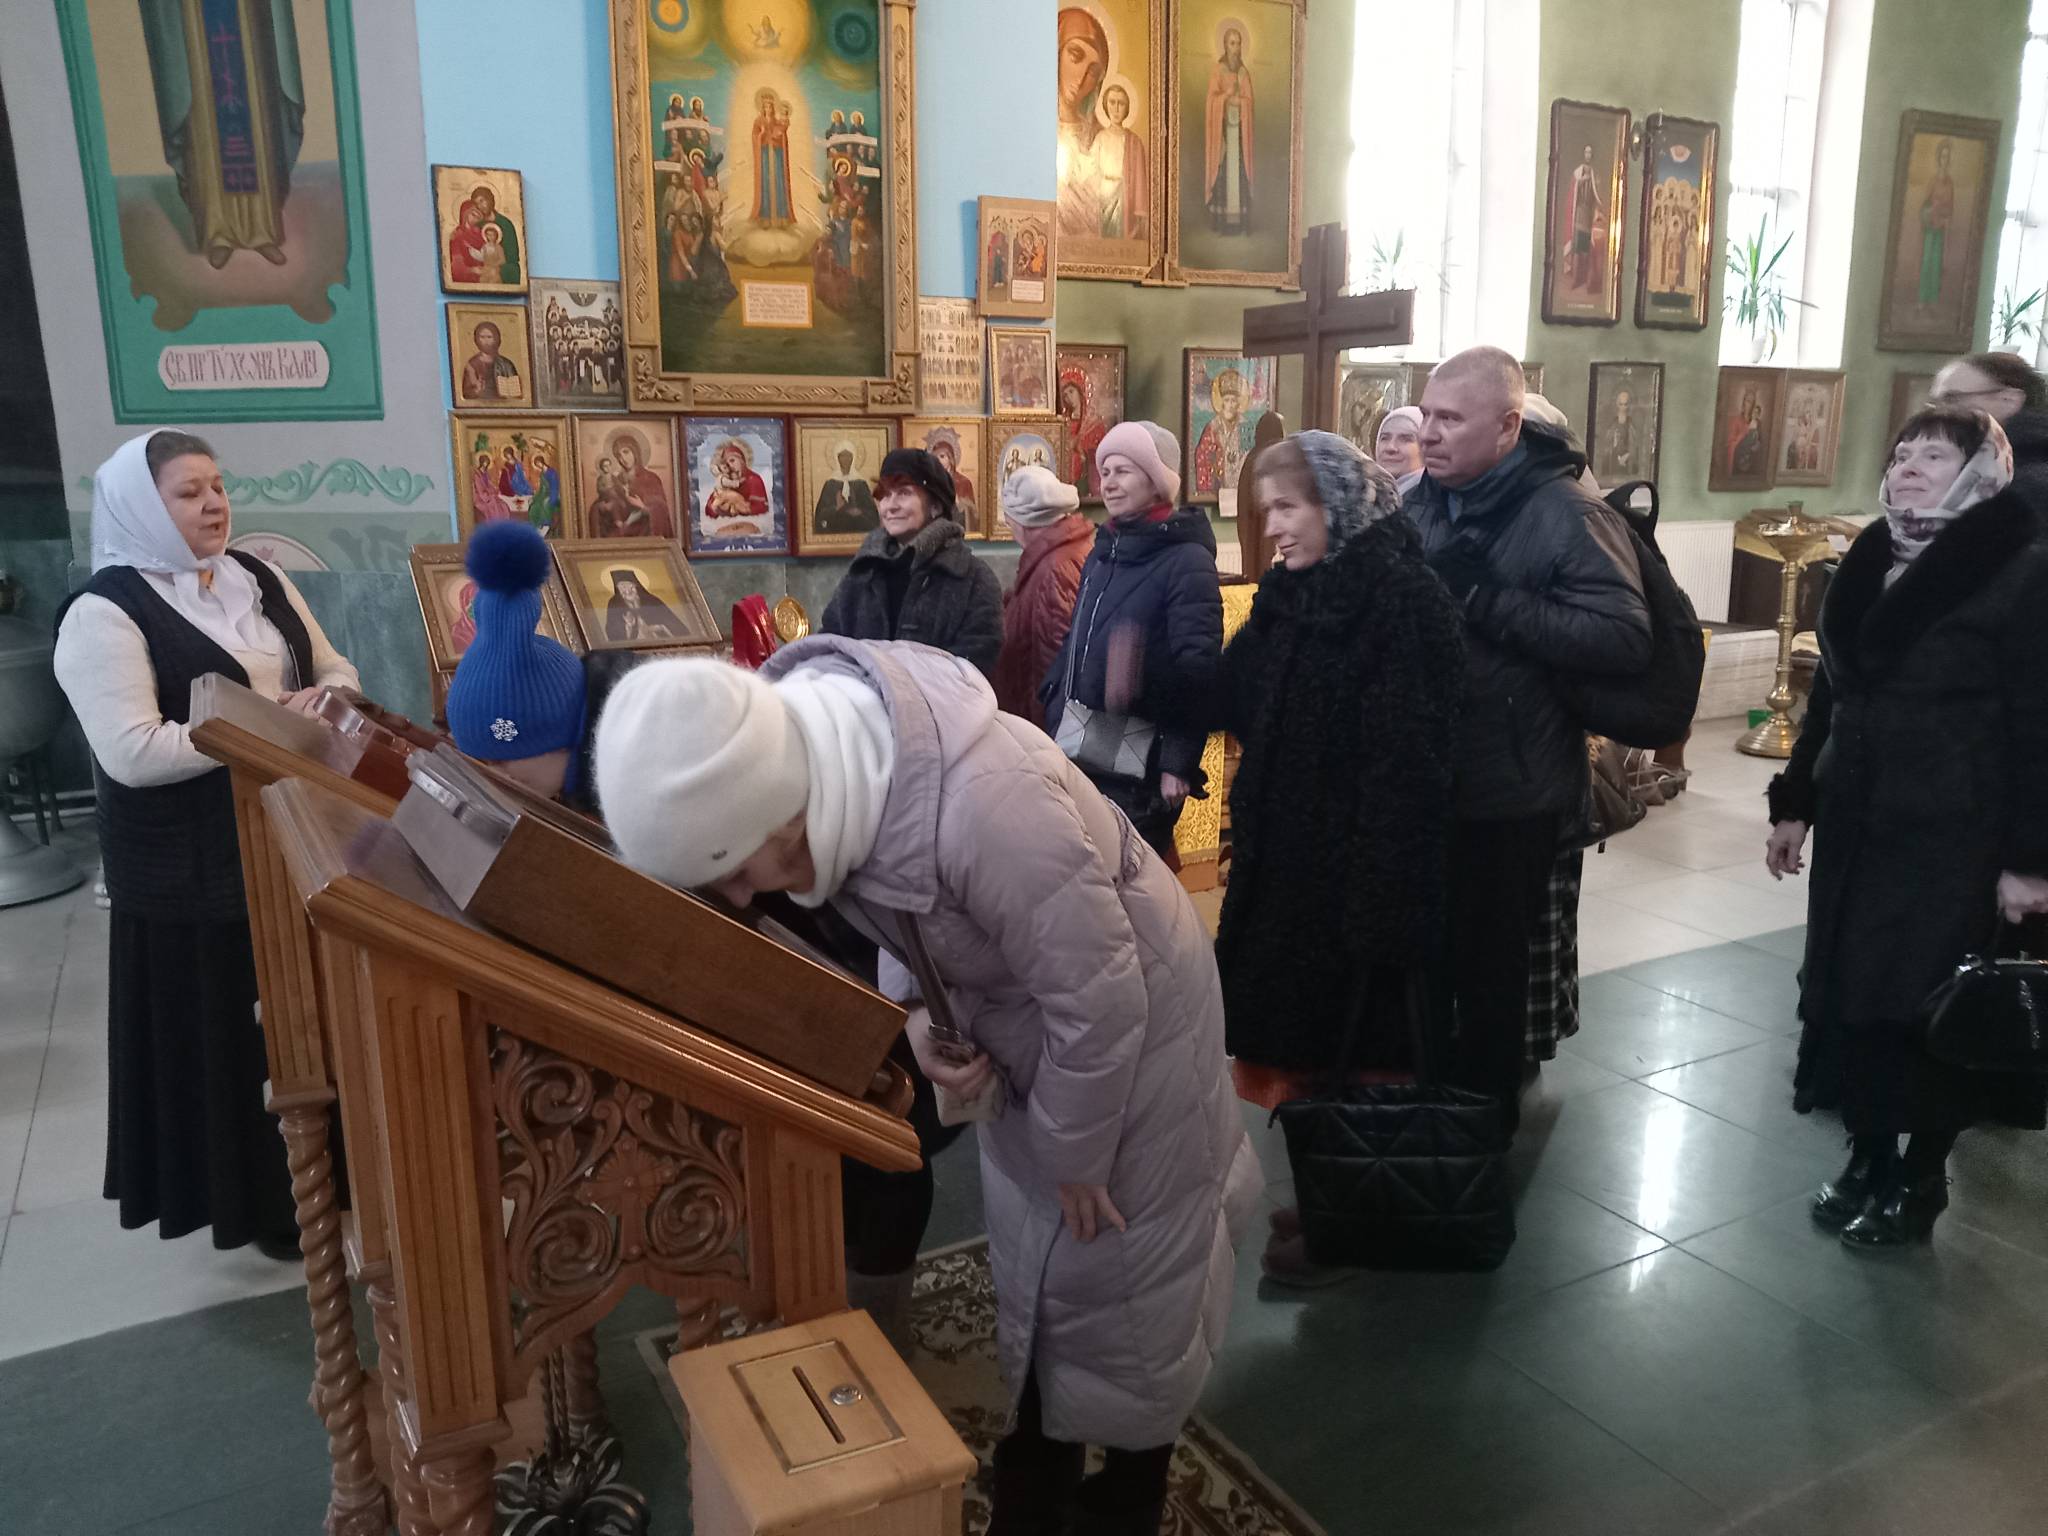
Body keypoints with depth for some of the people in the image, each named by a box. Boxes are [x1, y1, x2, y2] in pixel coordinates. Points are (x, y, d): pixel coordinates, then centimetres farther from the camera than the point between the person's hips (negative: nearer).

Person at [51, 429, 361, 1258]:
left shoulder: (260, 580, 7)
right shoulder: (105, 613, -14)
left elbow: (334, 667, 14)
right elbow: (132, 753, -22)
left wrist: (328, 699, -9)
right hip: (197, 870, -6)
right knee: (234, 1032, 5)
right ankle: (262, 1199, 22)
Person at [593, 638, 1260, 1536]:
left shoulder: (982, 806, -44)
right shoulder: (795, 738, -18)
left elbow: (1099, 999, -29)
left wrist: (1077, 1153, -14)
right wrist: (919, 1009, -14)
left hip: (1125, 1018, -7)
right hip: (1023, 1023, 7)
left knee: (1119, 1281, 12)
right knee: (1030, 1269, 23)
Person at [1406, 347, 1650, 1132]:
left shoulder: (1565, 513, -14)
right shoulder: (1419, 502, 6)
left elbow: (1627, 636, -24)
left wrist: (1487, 599, -25)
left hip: (1508, 791, -6)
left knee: (1489, 968, 11)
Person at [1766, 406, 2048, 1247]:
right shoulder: (1867, 565, 11)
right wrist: (1794, 803, 15)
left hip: (1954, 841, -6)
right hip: (1855, 828, 6)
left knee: (1932, 1013, 4)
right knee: (1847, 994, 10)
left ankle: (1920, 1181, 22)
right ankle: (1868, 1157, 28)